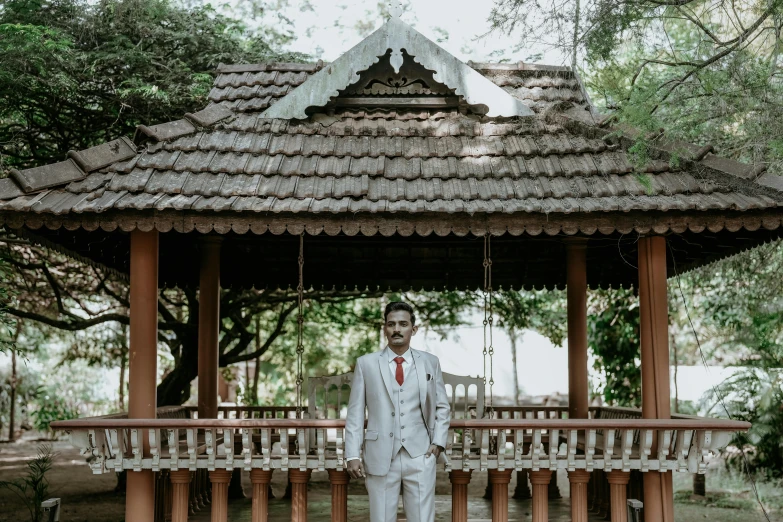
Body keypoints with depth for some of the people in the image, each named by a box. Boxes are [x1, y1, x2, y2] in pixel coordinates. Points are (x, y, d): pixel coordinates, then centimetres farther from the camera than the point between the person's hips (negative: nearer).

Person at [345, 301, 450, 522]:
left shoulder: (430, 362, 7)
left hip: (420, 455, 1)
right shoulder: (366, 363, 4)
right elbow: (355, 412, 4)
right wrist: (352, 454, -3)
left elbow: (442, 406, 14)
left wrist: (438, 441, 1)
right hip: (380, 456, -1)